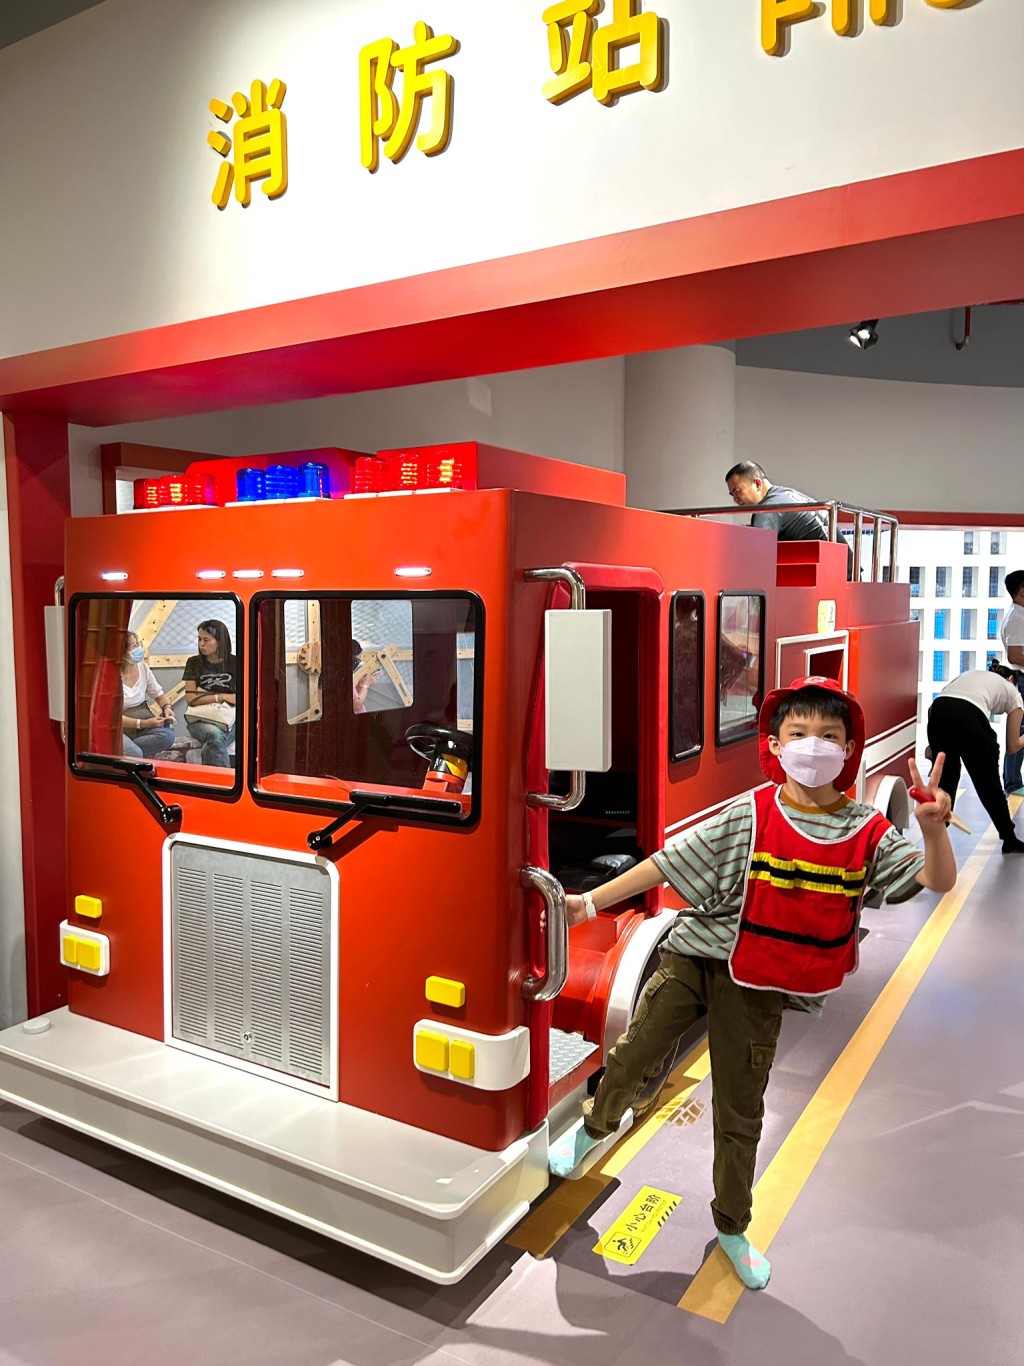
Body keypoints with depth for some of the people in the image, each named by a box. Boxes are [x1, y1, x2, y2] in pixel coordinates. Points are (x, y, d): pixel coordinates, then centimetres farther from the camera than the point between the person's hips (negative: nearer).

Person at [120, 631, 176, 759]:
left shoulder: (143, 667, 2)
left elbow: (159, 695, 13)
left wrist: (167, 707, -10)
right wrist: (142, 723, -24)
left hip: (140, 728, 6)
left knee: (167, 734, -24)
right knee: (135, 754, -35)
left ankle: (125, 750, -13)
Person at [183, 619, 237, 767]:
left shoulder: (234, 663, 6)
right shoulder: (194, 663, 6)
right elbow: (190, 699, -2)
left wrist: (203, 696, -4)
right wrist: (221, 697, -10)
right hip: (199, 719, 0)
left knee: (209, 750, -34)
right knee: (215, 735, -36)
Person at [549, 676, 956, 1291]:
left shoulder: (869, 833, -4)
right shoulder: (750, 815, -10)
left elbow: (938, 881, -9)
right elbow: (668, 861, -9)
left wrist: (934, 828, -29)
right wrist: (590, 902, -10)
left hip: (757, 987, 1)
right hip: (696, 959, -1)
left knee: (741, 1112, 14)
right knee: (633, 1057, 2)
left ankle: (732, 1227, 38)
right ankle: (593, 1130, 37)